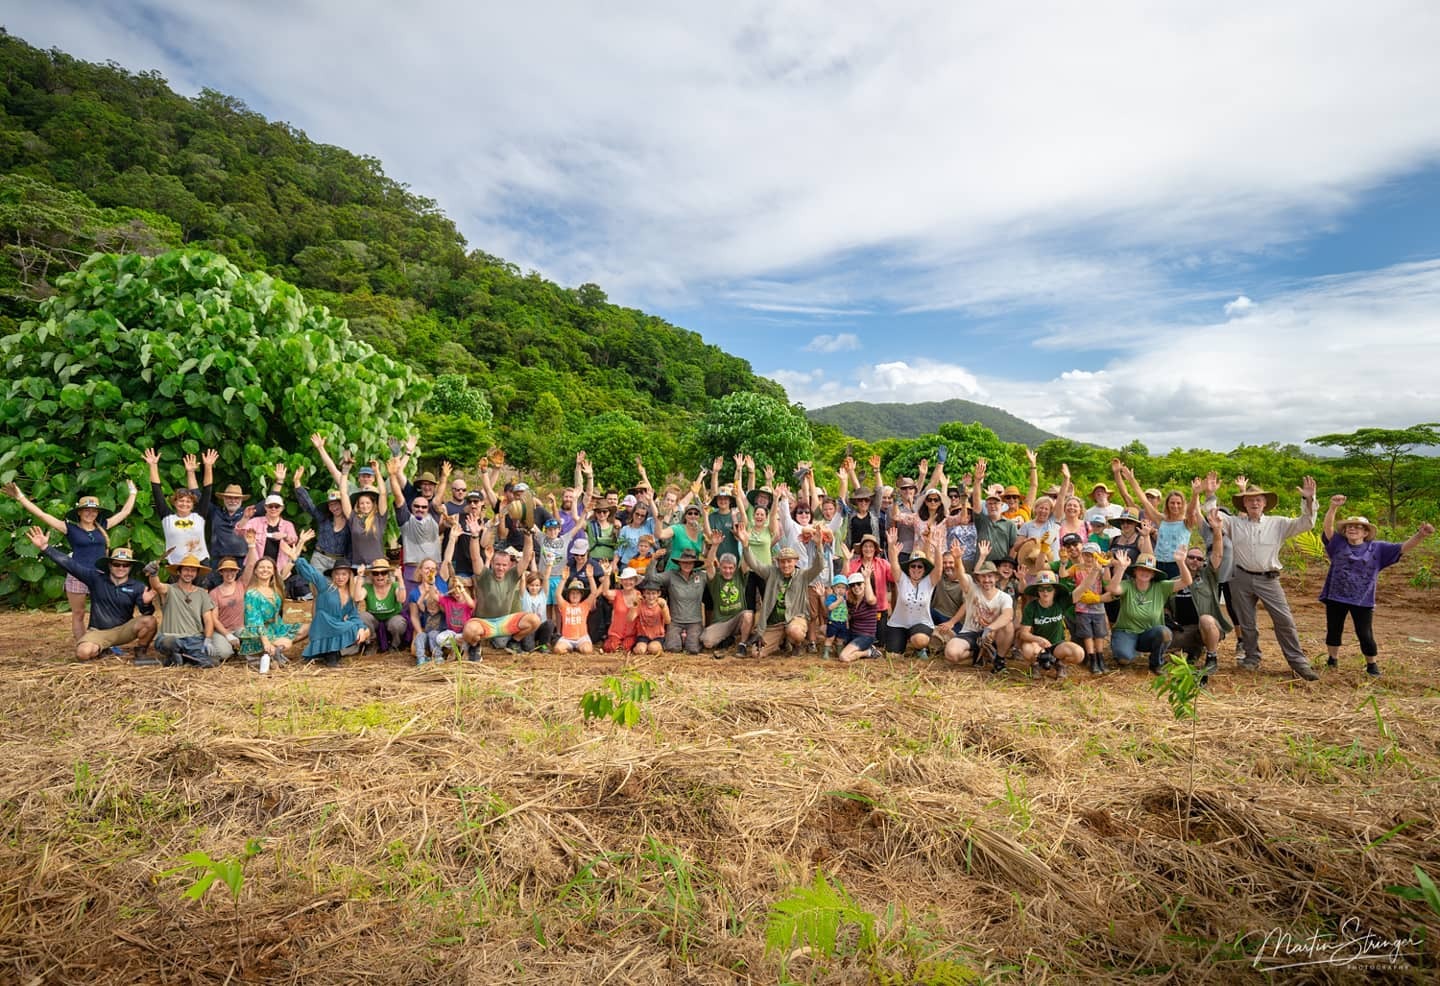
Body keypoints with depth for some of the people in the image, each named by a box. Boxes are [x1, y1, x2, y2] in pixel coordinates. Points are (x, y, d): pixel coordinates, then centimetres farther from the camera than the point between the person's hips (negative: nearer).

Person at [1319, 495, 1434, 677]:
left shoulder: (1377, 548, 4)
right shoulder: (1338, 544, 0)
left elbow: (1402, 548, -2)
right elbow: (1328, 527, -13)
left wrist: (1419, 535, -20)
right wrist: (1333, 507, -29)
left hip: (1362, 601, 0)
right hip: (1335, 597, 0)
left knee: (1365, 634, 4)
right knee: (1333, 630, 13)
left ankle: (1372, 664, 24)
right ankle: (1332, 659, 30)